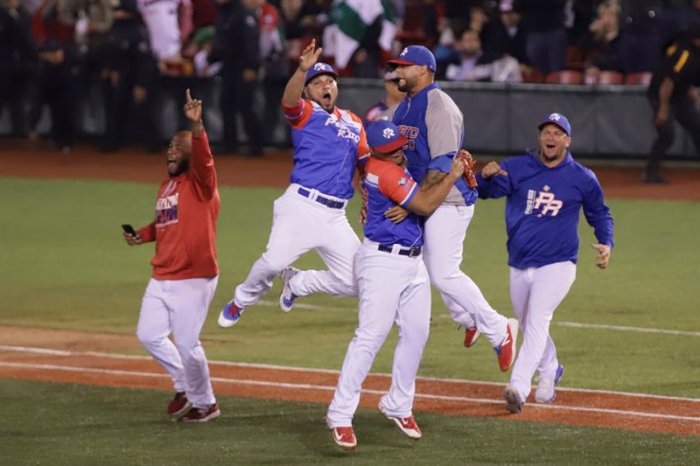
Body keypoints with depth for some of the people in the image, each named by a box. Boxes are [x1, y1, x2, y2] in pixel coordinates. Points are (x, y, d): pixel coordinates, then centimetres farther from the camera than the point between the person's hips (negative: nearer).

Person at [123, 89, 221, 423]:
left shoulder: (201, 182, -10)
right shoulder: (166, 186, 14)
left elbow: (204, 158, -31)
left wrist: (197, 127, -48)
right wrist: (142, 235, 8)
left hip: (193, 280, -9)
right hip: (161, 279, 9)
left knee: (187, 344, -5)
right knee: (149, 335, 12)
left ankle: (205, 404, 15)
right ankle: (185, 385, 31)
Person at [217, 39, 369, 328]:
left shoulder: (354, 123, 23)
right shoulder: (305, 112, 7)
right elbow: (289, 100, -16)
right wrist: (302, 70, -35)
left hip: (336, 216, 5)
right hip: (302, 204, -5)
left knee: (354, 282, 0)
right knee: (274, 262, -25)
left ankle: (296, 283, 25)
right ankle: (242, 301, 5)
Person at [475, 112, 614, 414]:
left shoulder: (582, 179, -1)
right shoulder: (517, 169, 0)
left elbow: (599, 213, 12)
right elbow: (487, 191, -13)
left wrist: (606, 243, -6)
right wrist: (485, 176, -37)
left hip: (557, 265, -4)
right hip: (519, 267, 4)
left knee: (537, 323, -19)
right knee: (528, 327, 17)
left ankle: (518, 388, -29)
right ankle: (549, 373, 42)